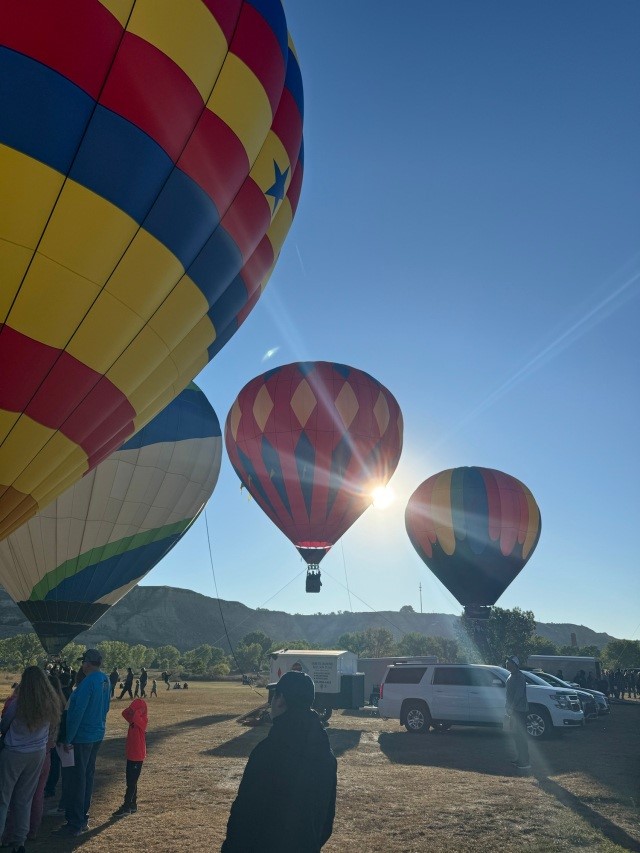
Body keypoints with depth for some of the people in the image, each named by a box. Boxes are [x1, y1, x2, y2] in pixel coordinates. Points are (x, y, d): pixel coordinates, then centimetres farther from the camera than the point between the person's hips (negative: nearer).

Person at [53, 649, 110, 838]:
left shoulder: (88, 682, -22)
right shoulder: (106, 681, 5)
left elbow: (78, 712, -22)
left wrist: (68, 739, -16)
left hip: (82, 737, -8)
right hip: (97, 735, 8)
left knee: (76, 780, 1)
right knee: (88, 776, 17)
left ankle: (75, 824, 8)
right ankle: (83, 819, 27)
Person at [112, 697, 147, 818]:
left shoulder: (142, 720, -18)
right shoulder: (134, 720, 7)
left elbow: (136, 717, -39)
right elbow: (125, 713, 8)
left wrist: (138, 710, -23)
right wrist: (132, 708, -4)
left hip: (137, 756, -9)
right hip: (130, 754, 9)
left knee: (131, 782, -1)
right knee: (131, 781, 15)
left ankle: (126, 807, 5)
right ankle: (133, 805, 24)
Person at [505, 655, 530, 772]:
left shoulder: (518, 676, -16)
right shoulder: (512, 676, 15)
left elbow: (519, 694, -22)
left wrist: (511, 708, -22)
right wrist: (508, 707, 19)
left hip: (519, 710, -10)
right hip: (514, 710, 10)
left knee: (520, 736, -7)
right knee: (516, 735, 15)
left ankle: (525, 762, -4)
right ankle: (519, 759, 24)